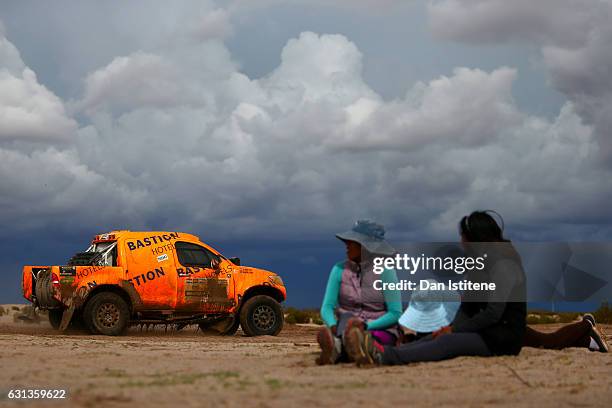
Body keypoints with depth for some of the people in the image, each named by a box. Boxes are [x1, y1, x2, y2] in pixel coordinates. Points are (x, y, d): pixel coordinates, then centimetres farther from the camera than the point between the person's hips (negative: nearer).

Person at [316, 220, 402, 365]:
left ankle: (336, 347, -67)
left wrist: (366, 326, -24)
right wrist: (333, 326, -26)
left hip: (379, 330, -2)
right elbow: (327, 307, -3)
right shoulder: (339, 270, 3)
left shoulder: (385, 271, -6)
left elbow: (395, 314, -9)